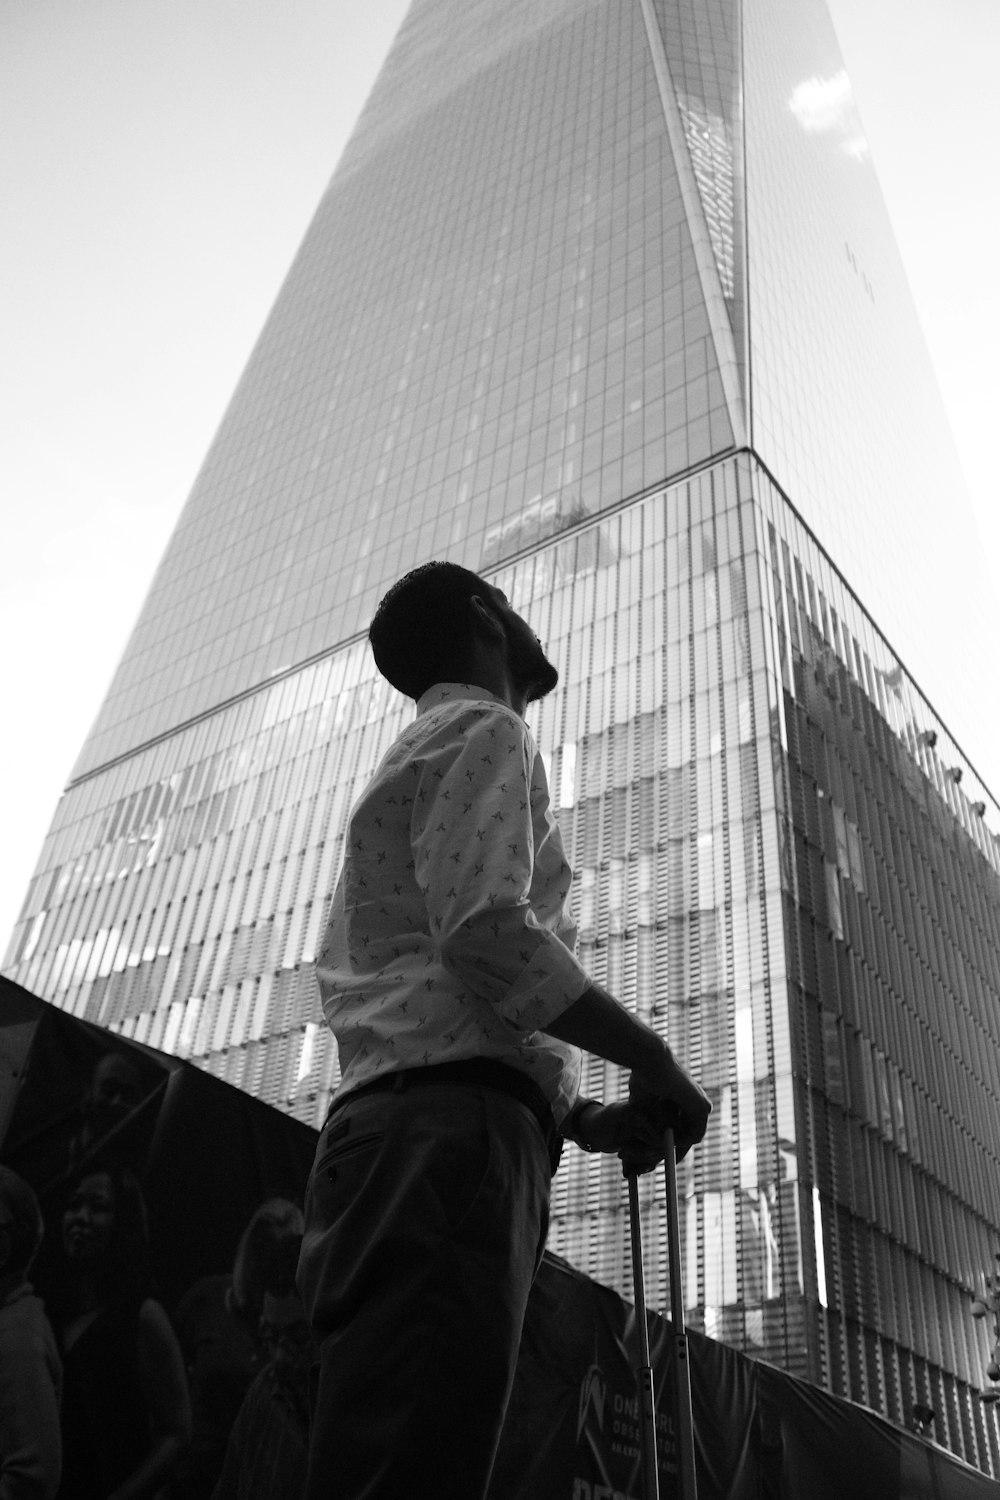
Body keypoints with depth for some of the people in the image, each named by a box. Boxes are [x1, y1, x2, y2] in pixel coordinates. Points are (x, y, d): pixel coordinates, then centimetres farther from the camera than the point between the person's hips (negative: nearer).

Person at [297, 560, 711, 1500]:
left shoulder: (412, 756, 34)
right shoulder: (484, 730, 6)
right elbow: (482, 929, -14)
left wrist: (584, 1118, 21)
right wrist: (650, 1057, -2)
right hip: (452, 1126, -9)